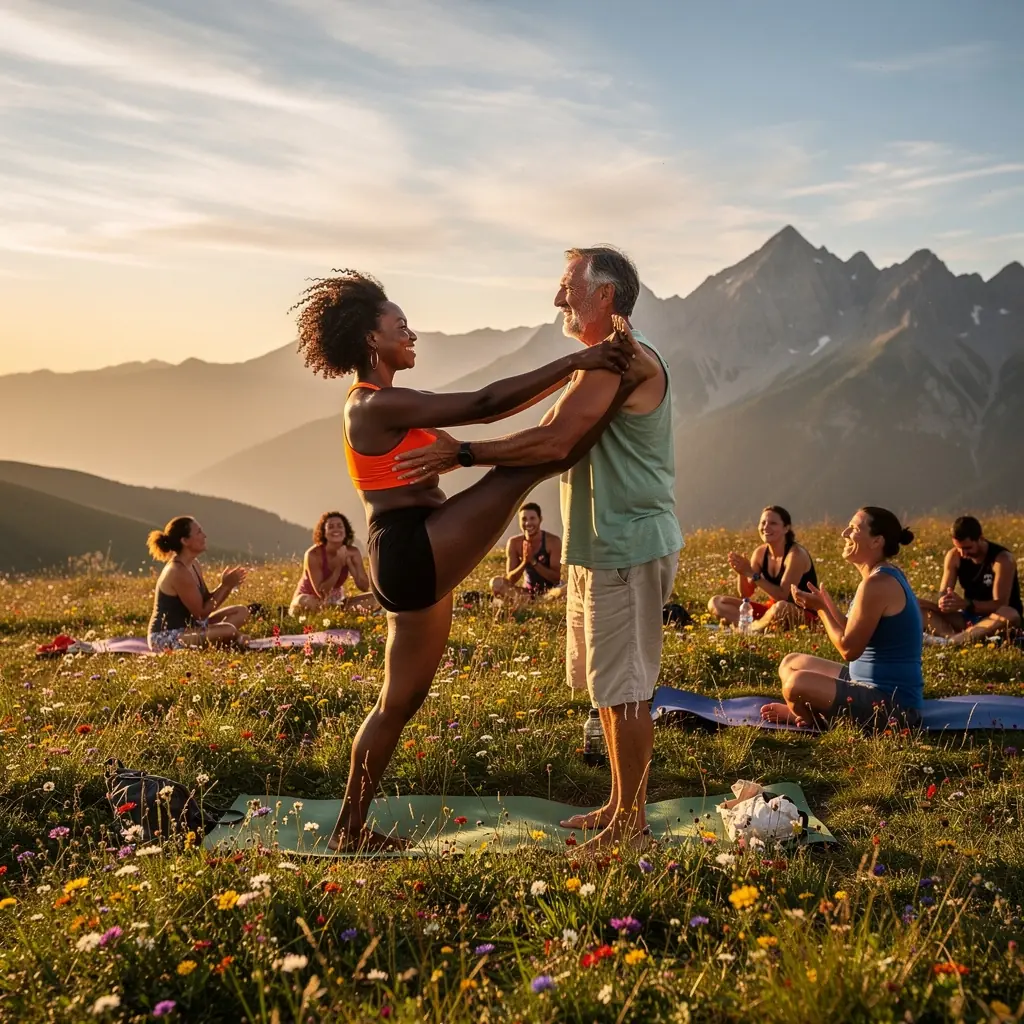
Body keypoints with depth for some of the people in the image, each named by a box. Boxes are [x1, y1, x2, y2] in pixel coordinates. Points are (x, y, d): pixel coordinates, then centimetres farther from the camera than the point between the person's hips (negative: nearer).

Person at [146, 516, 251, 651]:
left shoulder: (192, 566, 9)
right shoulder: (179, 572, -22)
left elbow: (207, 601, 11)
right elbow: (201, 613, -19)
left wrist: (229, 585, -5)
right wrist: (225, 585, -14)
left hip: (187, 627, 10)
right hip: (167, 638, -10)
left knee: (242, 611, 12)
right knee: (228, 630, -30)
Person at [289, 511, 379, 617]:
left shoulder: (352, 552, -9)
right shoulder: (313, 554, -22)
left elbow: (364, 587, -13)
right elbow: (321, 593, -25)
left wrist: (349, 562, -23)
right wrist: (339, 565, -29)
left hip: (335, 603, 4)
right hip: (310, 602, -4)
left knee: (375, 598, -13)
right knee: (305, 601, -41)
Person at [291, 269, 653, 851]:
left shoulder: (383, 409, 21)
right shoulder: (377, 405, -10)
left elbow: (463, 452, 20)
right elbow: (482, 406, -16)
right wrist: (574, 363, -14)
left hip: (415, 563, 10)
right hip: (415, 553, -10)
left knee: (400, 701, 17)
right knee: (531, 460, -16)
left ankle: (351, 831, 27)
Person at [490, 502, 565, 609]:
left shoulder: (553, 541, -14)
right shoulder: (514, 543, -7)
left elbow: (556, 578, -18)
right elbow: (509, 580, -9)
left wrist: (533, 561, -28)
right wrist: (525, 562, -26)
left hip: (550, 591, -2)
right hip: (528, 592, 2)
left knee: (566, 590, -36)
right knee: (495, 583, -20)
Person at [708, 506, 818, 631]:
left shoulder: (795, 554, -18)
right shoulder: (760, 552, 1)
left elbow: (782, 596, -25)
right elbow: (745, 595, 3)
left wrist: (752, 574, -27)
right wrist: (741, 573, -17)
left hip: (804, 615, -7)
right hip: (772, 610, 7)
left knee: (781, 608, -43)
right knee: (715, 603, -2)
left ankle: (752, 628, -13)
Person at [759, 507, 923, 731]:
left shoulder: (877, 584, -20)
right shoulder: (884, 577, 11)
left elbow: (849, 648, -19)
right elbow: (854, 634, 13)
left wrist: (820, 609, -9)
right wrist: (826, 602, 6)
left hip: (892, 702, -11)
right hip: (872, 685, 11)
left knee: (797, 684, -28)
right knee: (792, 663, 20)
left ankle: (816, 721, 1)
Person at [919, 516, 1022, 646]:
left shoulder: (1002, 559, -19)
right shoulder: (953, 556, -5)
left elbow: (1001, 604, -25)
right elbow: (943, 593, -8)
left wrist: (965, 604, -40)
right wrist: (944, 601, -34)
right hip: (969, 618, 5)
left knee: (1010, 616, -41)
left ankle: (947, 640, -42)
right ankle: (958, 638, -40)